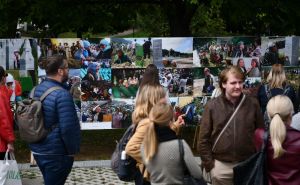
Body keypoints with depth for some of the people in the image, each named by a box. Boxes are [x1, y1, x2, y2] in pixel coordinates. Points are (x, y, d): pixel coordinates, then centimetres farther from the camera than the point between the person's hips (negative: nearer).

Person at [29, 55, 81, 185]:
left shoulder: (35, 90, 6)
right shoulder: (62, 94, -22)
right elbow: (68, 128, -24)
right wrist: (72, 150, -10)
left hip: (38, 150, 8)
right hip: (56, 154, -8)